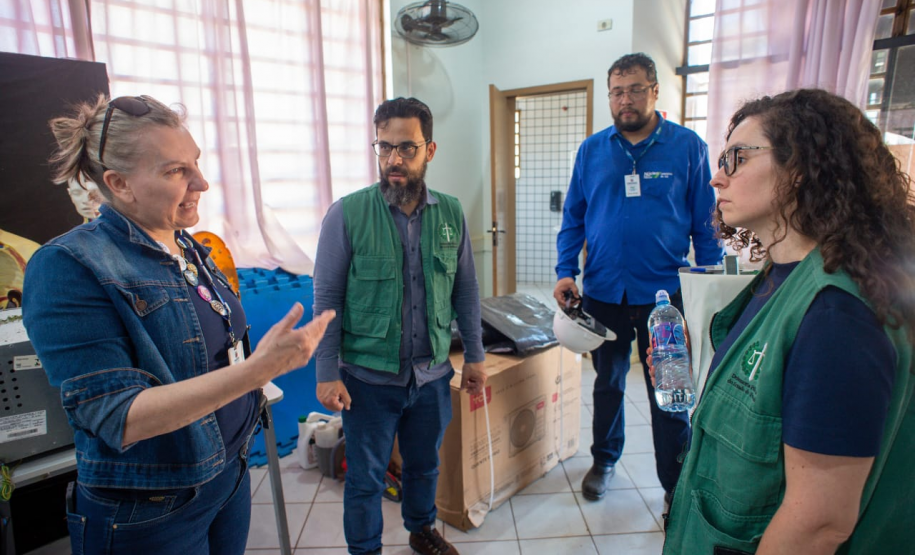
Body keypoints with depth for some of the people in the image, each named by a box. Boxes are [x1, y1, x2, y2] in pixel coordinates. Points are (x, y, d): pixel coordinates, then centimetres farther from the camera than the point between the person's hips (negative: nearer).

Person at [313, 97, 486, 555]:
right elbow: (327, 299, -8)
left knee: (424, 464, 25)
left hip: (433, 375, 3)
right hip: (368, 378, -3)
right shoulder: (347, 214, -12)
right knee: (365, 479, 15)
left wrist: (474, 355, 7)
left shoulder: (451, 214, -3)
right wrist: (327, 374, -10)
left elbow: (466, 291, 5)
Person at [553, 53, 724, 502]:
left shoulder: (687, 146, -1)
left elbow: (707, 222, 1)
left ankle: (677, 487, 24)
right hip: (603, 292, 3)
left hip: (664, 292, -2)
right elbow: (573, 217, 8)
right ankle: (604, 460, 39)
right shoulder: (591, 150, 5)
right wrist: (566, 272, -4)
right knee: (607, 383, 18)